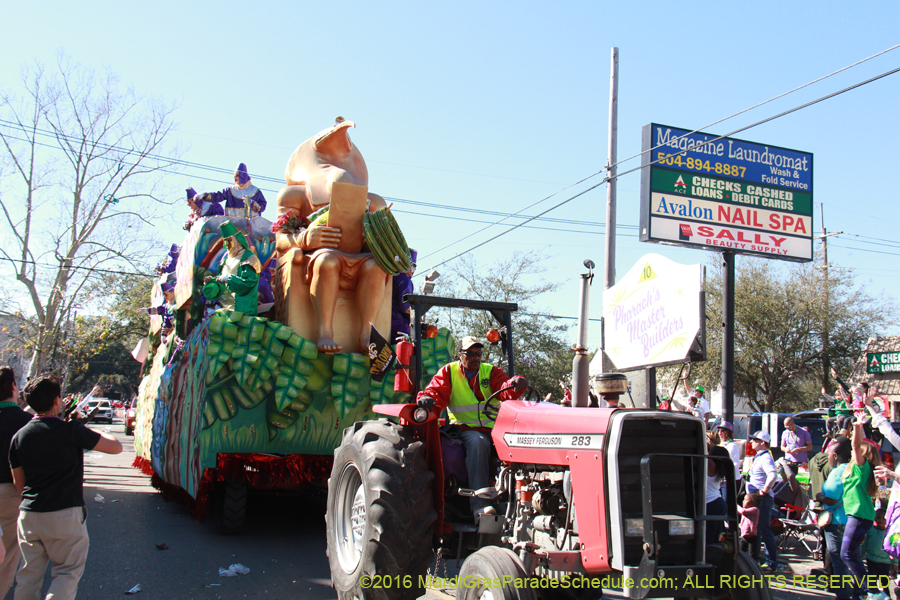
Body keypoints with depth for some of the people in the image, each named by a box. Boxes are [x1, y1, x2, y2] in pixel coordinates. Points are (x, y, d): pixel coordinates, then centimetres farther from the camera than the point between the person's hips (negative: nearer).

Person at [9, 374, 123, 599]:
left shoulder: (19, 436, 4)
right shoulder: (71, 431, -12)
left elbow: (18, 482, 14)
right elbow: (116, 447, -6)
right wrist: (102, 435, 13)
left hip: (29, 514, 5)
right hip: (64, 515, -5)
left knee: (29, 574, 15)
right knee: (68, 572, 6)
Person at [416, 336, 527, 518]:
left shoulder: (490, 372, 13)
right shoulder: (449, 372, 12)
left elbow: (506, 390, -4)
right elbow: (436, 391, -1)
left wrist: (516, 384, -29)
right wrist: (427, 399, -27)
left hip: (494, 428, 3)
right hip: (465, 429, -3)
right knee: (478, 443, -36)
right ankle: (479, 504, -40)